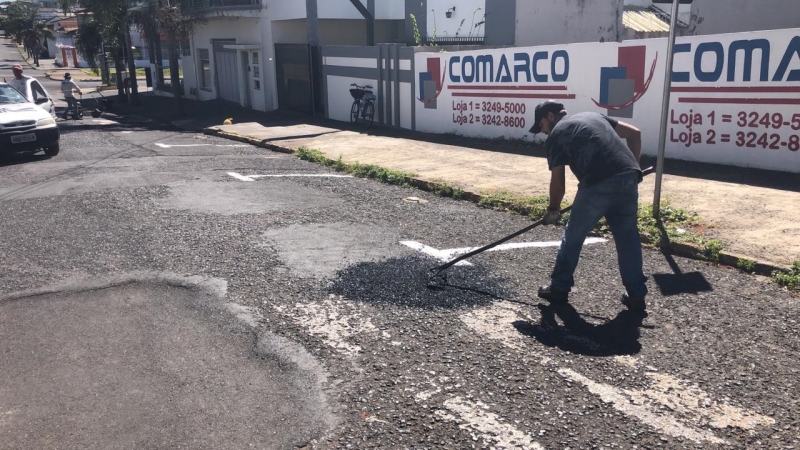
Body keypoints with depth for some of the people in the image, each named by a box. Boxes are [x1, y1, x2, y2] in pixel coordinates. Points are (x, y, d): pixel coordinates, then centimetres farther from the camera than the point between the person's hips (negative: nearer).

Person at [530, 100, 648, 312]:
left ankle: (559, 288, 24)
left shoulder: (556, 135, 11)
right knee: (628, 237, 17)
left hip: (598, 184, -5)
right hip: (629, 178, 6)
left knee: (573, 236, 13)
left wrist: (553, 210, 24)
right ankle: (636, 295, 21)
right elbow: (635, 133, 24)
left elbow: (557, 181, 9)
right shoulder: (595, 116, 29)